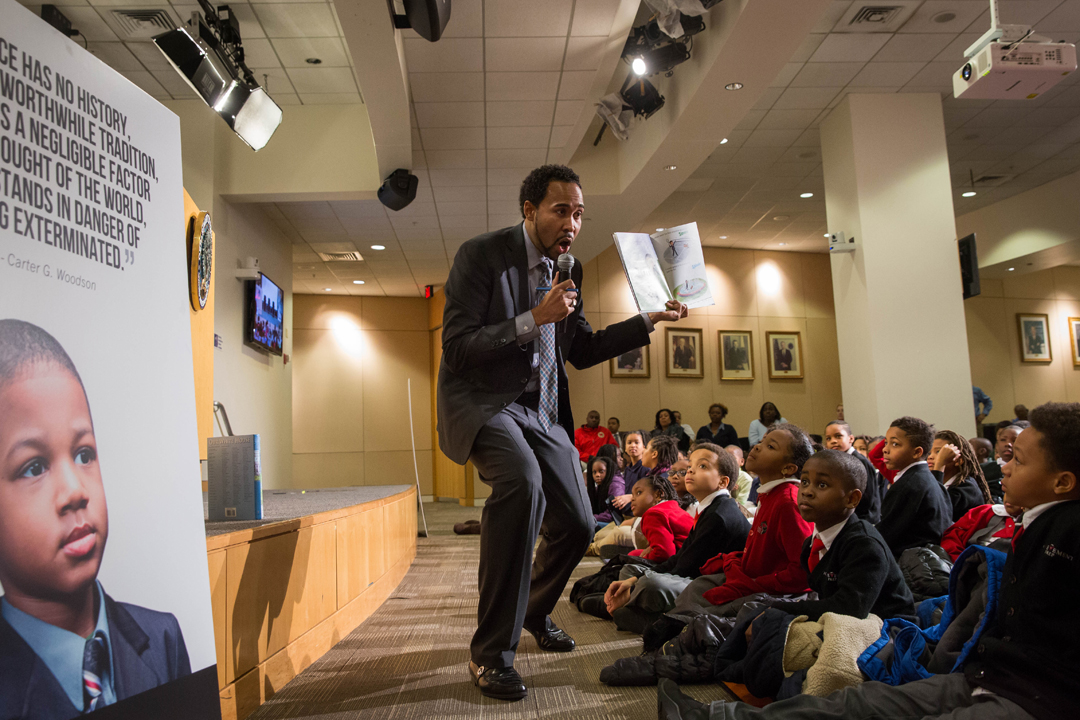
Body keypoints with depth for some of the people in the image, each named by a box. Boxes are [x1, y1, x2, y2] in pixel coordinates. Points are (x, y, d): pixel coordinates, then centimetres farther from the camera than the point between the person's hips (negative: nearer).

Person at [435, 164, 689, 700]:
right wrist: (533, 319, -25)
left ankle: (536, 613, 39)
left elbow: (582, 350, 15)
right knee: (522, 483, -35)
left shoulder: (566, 268, 8)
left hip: (542, 411, 7)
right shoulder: (481, 255, -12)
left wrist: (650, 320, 8)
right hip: (484, 402, -7)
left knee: (576, 524, 6)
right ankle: (491, 653, -21)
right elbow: (456, 349, -19)